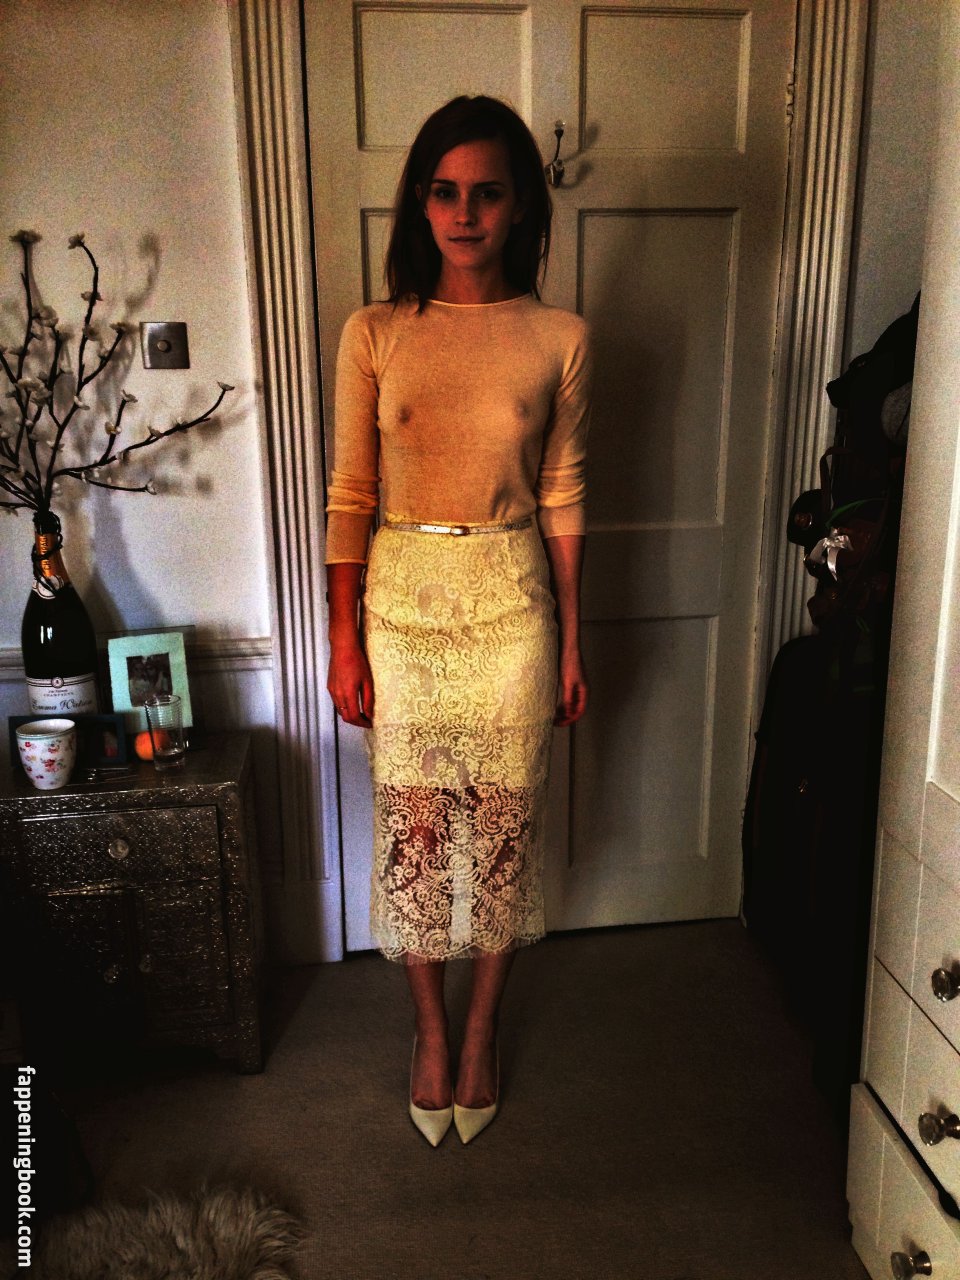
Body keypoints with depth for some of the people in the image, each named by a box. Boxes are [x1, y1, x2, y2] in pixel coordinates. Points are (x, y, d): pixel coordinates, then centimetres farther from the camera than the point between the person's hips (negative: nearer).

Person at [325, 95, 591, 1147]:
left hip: (511, 598, 0)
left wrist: (570, 644, 4)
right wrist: (343, 643, -4)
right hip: (401, 597, 0)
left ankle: (481, 1031, 33)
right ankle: (429, 1029, 33)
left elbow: (562, 496, 4)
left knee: (503, 825, 9)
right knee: (411, 828, 9)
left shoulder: (559, 339, -1)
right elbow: (349, 496, 0)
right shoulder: (375, 333, -1)